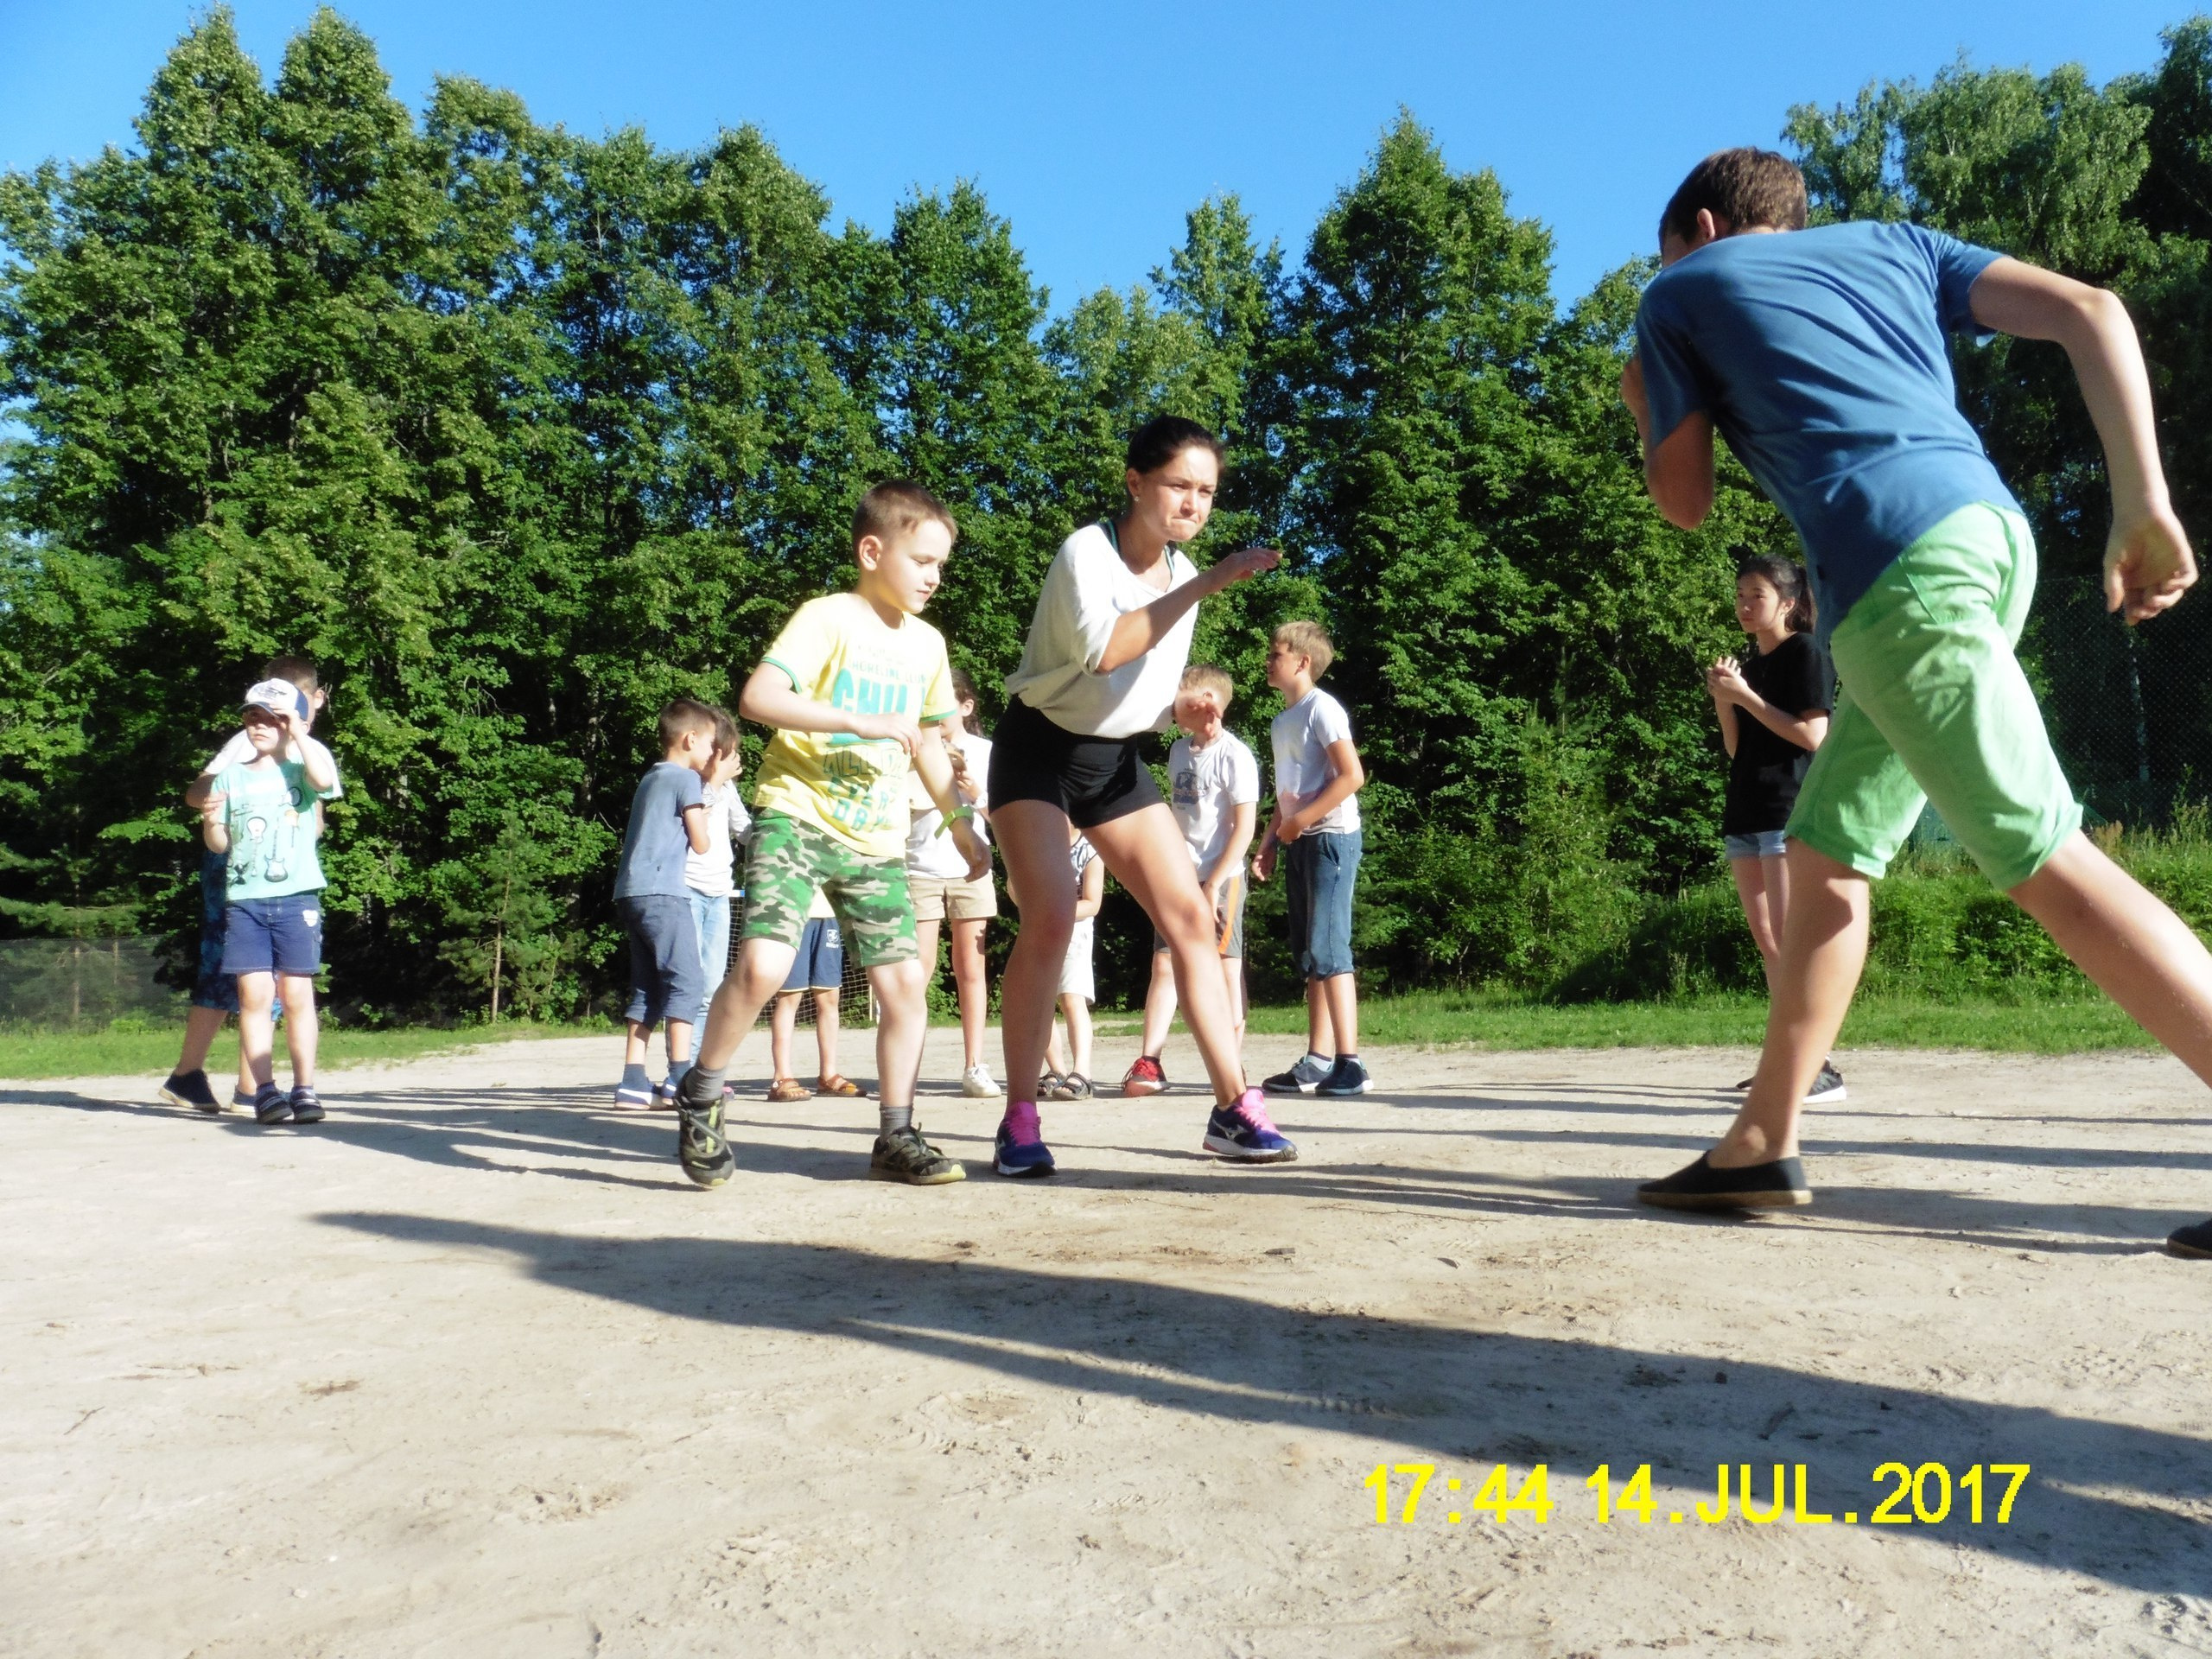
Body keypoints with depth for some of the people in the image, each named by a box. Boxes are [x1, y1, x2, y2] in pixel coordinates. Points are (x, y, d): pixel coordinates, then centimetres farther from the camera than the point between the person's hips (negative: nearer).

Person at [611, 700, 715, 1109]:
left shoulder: (650, 778, 23)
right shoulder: (687, 779, -2)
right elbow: (700, 844, -3)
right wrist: (700, 813, 18)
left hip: (631, 892, 9)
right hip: (662, 892, -9)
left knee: (647, 990, 9)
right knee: (685, 982, -7)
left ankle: (633, 1083, 4)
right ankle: (681, 1080, -12)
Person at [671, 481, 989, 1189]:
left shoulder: (927, 644, 12)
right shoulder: (828, 617, -7)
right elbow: (758, 697, -22)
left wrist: (963, 824, 23)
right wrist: (862, 721, -27)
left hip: (876, 839, 6)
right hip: (797, 816, -6)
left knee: (905, 983, 1)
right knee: (762, 964, -21)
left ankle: (895, 1137, 15)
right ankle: (700, 1096, 5)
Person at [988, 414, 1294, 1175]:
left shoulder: (1182, 571, 6)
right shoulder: (1086, 552, -15)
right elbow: (1105, 648, -33)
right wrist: (1209, 584, -33)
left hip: (1115, 760, 7)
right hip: (1039, 750, -6)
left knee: (1192, 917, -3)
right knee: (1051, 919, -21)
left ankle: (1235, 1109, 2)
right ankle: (1019, 1121, -9)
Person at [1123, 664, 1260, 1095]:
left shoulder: (1234, 755, -10)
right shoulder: (1179, 750, 12)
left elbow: (1244, 828, -13)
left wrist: (1214, 884, -16)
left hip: (1221, 878, -6)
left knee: (1226, 967, 1)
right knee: (1164, 964, 0)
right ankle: (1149, 1064, 1)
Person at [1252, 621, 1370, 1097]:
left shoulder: (1321, 708, -8)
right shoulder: (1282, 721, 17)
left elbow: (1352, 776, -16)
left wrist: (1301, 820, -16)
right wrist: (1268, 841, 12)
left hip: (1330, 836, -9)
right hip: (1299, 844, 9)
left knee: (1328, 950, -13)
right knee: (1309, 956, 8)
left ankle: (1349, 1064, -11)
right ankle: (1317, 1062, 13)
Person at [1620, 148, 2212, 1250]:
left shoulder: (1678, 296, 15)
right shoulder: (1893, 242, 27)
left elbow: (1685, 504, 17)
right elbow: (2090, 313, 12)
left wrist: (1643, 408, 37)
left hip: (1899, 570, -7)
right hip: (1991, 528, 7)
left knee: (2054, 867, -8)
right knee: (1825, 855, 11)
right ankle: (1762, 1146, 15)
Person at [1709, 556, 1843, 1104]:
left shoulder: (1805, 652, -3)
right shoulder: (1751, 666, 19)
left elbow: (1813, 735, -12)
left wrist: (1745, 696, -13)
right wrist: (1722, 701, 1)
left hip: (1791, 808, -8)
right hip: (1747, 811, 8)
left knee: (1788, 938, -15)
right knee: (1766, 942, 6)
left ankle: (1820, 1068, -16)